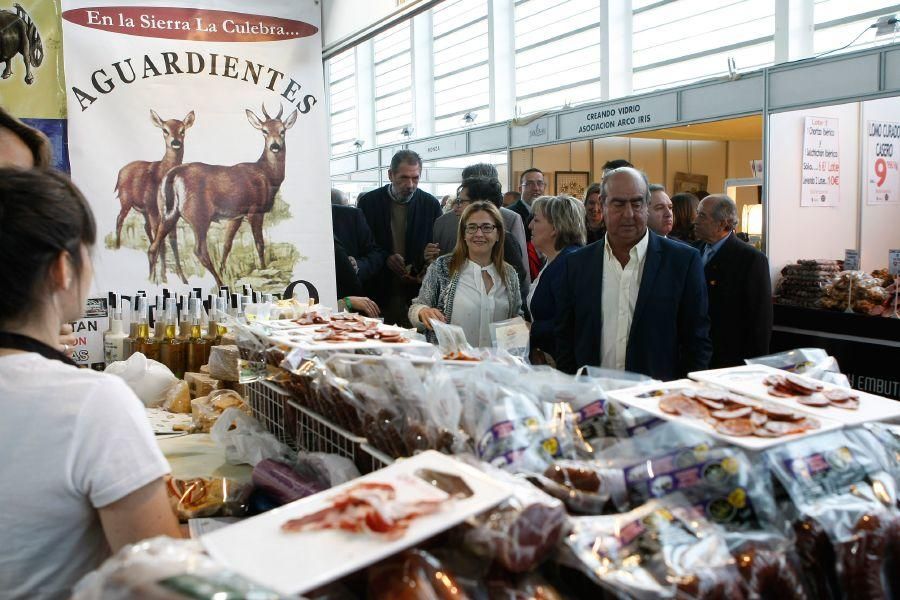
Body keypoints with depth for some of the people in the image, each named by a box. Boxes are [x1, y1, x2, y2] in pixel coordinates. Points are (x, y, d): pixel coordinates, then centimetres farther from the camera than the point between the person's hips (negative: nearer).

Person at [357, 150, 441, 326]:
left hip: (417, 292, 1)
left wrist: (425, 274, -9)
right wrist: (385, 258, -13)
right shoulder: (368, 202, 1)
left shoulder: (431, 204, 4)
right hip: (378, 291, 0)